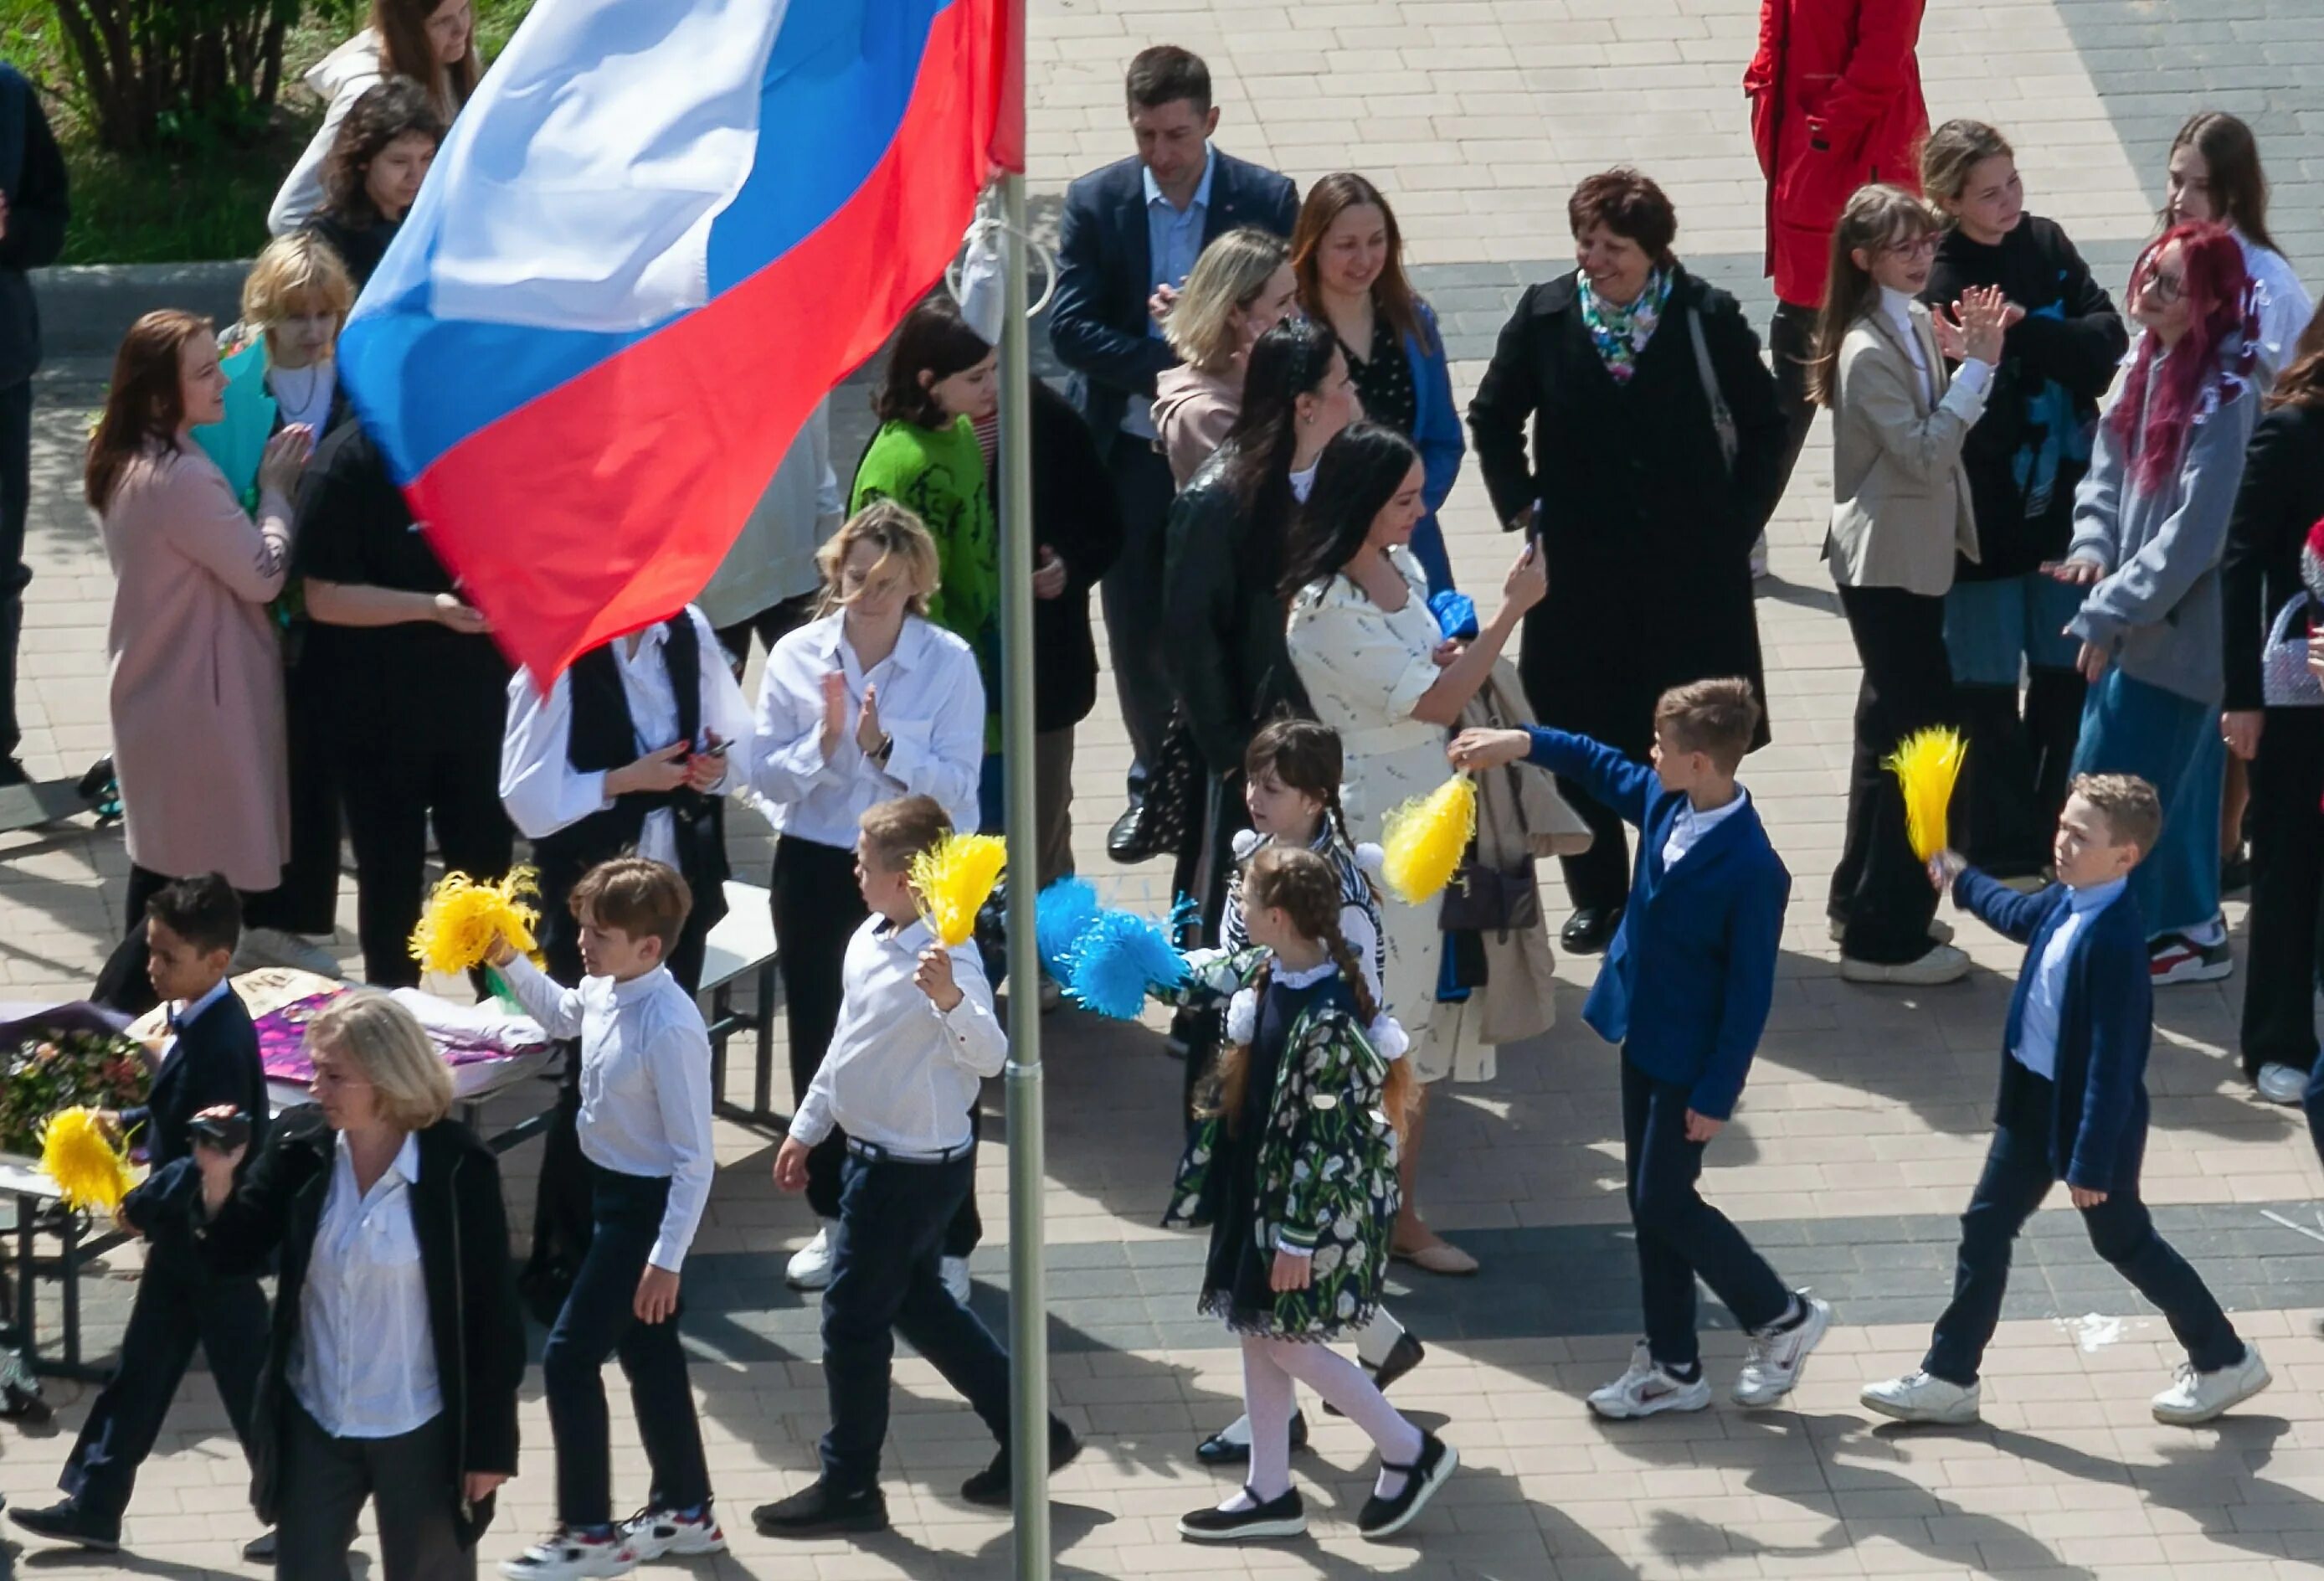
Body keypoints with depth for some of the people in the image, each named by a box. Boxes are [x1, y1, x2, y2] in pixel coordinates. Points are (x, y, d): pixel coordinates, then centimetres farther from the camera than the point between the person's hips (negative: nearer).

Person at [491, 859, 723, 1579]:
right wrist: (509, 964, 9)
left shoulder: (670, 1028, -30)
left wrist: (667, 1258, -23)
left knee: (570, 1356, -3)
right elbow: (560, 1013, 23)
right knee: (646, 1352, 21)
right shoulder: (605, 991, -5)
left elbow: (696, 1157, -25)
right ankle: (685, 1511, 36)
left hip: (648, 1203, -9)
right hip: (612, 1191, 9)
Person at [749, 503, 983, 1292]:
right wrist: (824, 741, -22)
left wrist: (886, 748, -26)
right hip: (816, 868, 3)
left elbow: (957, 788, -12)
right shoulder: (797, 656, -1)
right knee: (817, 1043, 12)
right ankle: (835, 1220, 30)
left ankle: (949, 1241, 7)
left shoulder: (950, 663, -8)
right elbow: (767, 774, -5)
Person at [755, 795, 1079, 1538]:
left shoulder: (948, 962, -26)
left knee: (853, 1318, 1)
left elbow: (989, 1055, -41)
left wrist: (949, 1000, -59)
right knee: (919, 1304, 21)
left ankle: (848, 1487, 15)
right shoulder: (869, 940, 2)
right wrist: (807, 1129, 23)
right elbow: (845, 1044, 16)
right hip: (878, 1154, 10)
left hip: (913, 1166, -10)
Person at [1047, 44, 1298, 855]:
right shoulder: (1096, 201, -5)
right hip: (1131, 454, 1)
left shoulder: (1267, 200, -7)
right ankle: (1156, 782, 28)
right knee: (1138, 633, 10)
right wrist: (1173, 365, -24)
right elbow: (1071, 327, -11)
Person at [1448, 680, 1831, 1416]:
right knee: (1649, 1203, 14)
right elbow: (1603, 768, 18)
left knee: (1664, 1204, -1)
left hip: (1691, 1059, -8)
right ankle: (1672, 1365, 26)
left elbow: (1750, 992, -21)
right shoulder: (1663, 802, -6)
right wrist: (1521, 743, 12)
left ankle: (1781, 1317, 19)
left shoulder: (1749, 867, -27)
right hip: (1643, 1037, 8)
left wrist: (1716, 1095, -18)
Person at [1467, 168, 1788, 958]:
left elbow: (1763, 425, 5)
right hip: (1580, 566, 2)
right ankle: (1597, 899, 22)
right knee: (1581, 738, 7)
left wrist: (1737, 521, 0)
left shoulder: (1706, 317, -5)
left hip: (1691, 567, -2)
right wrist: (1522, 507, 6)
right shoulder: (1545, 315, -1)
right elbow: (1495, 417, 13)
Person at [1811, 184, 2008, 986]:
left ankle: (1862, 901, 32)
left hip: (1912, 553, 10)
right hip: (1886, 560, -10)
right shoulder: (1869, 353, -21)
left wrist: (1966, 353, -4)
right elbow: (1922, 454, -24)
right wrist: (1977, 365, -24)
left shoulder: (1915, 326, 5)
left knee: (1891, 724, 19)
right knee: (1923, 731, -7)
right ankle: (1885, 937, -1)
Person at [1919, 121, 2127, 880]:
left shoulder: (2045, 246, 2)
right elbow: (1980, 432, -20)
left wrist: (2025, 330, -22)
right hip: (1986, 524, -6)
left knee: (2067, 676, 13)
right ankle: (1999, 854, 16)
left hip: (2061, 506, 6)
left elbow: (2108, 336, -10)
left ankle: (2050, 839, 27)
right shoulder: (1943, 286, -17)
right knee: (1988, 695, 4)